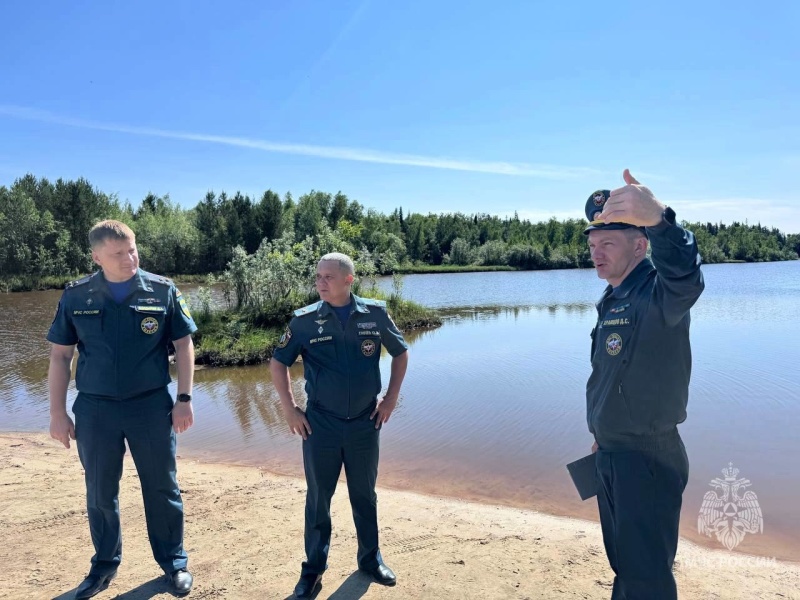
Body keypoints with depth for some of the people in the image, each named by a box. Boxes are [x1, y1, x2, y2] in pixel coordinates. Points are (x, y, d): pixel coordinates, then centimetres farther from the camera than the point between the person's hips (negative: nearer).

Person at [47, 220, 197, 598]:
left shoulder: (163, 291, -5)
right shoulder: (75, 297, -2)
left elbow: (183, 345, 0)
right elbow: (60, 356, 4)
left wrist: (184, 399, -5)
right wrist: (57, 412, 1)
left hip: (152, 405, -1)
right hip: (94, 408, 1)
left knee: (162, 488, 9)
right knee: (100, 492, 15)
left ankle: (173, 562, 27)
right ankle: (105, 564, 36)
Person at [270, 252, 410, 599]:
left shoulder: (375, 314, -6)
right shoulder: (305, 320, -8)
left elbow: (400, 353, 8)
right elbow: (278, 363, 3)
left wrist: (391, 398, 3)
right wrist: (289, 408, -2)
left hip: (365, 423, 1)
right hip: (320, 425, -1)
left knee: (365, 495, 16)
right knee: (318, 498, 11)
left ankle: (371, 558, 37)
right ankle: (313, 568, 29)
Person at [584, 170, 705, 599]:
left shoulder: (658, 293, -20)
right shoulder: (613, 301, 9)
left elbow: (685, 280, -46)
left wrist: (658, 219, -64)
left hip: (648, 458, -9)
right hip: (610, 455, 9)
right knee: (623, 561, 25)